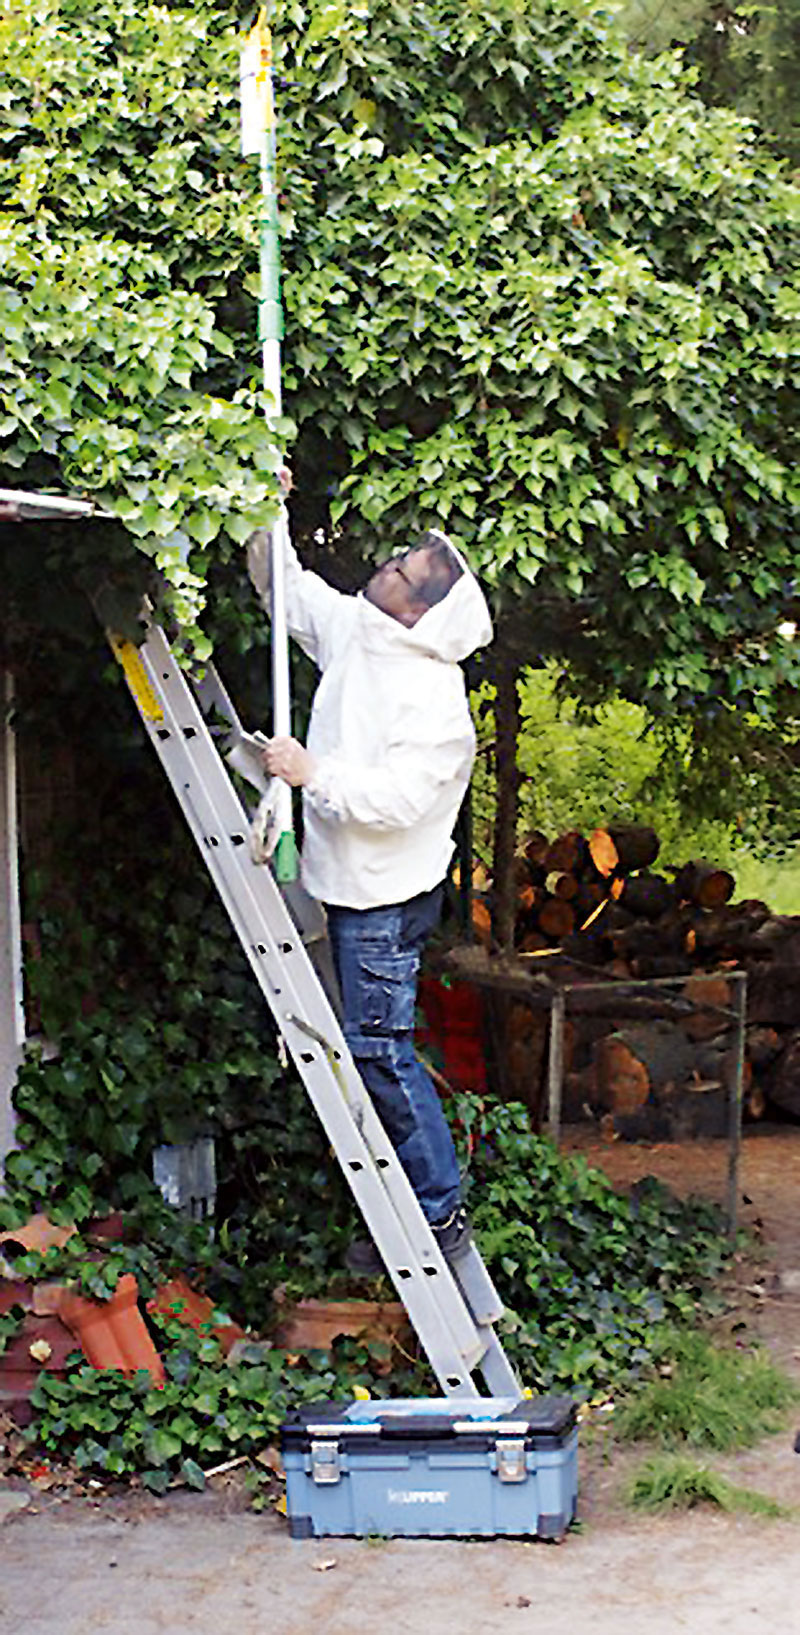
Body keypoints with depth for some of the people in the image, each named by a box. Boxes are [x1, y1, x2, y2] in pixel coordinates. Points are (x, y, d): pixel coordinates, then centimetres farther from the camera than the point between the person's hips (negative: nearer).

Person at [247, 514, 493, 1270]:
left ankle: (439, 1213, 2)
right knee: (374, 1046, 15)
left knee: (376, 1046, -7)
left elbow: (397, 797, -28)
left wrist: (313, 772, -29)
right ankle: (427, 1203, 26)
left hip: (385, 896, -9)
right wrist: (265, 524, 5)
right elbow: (287, 589, 17)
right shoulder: (352, 630, 2)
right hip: (351, 886, 9)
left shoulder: (433, 698, -23)